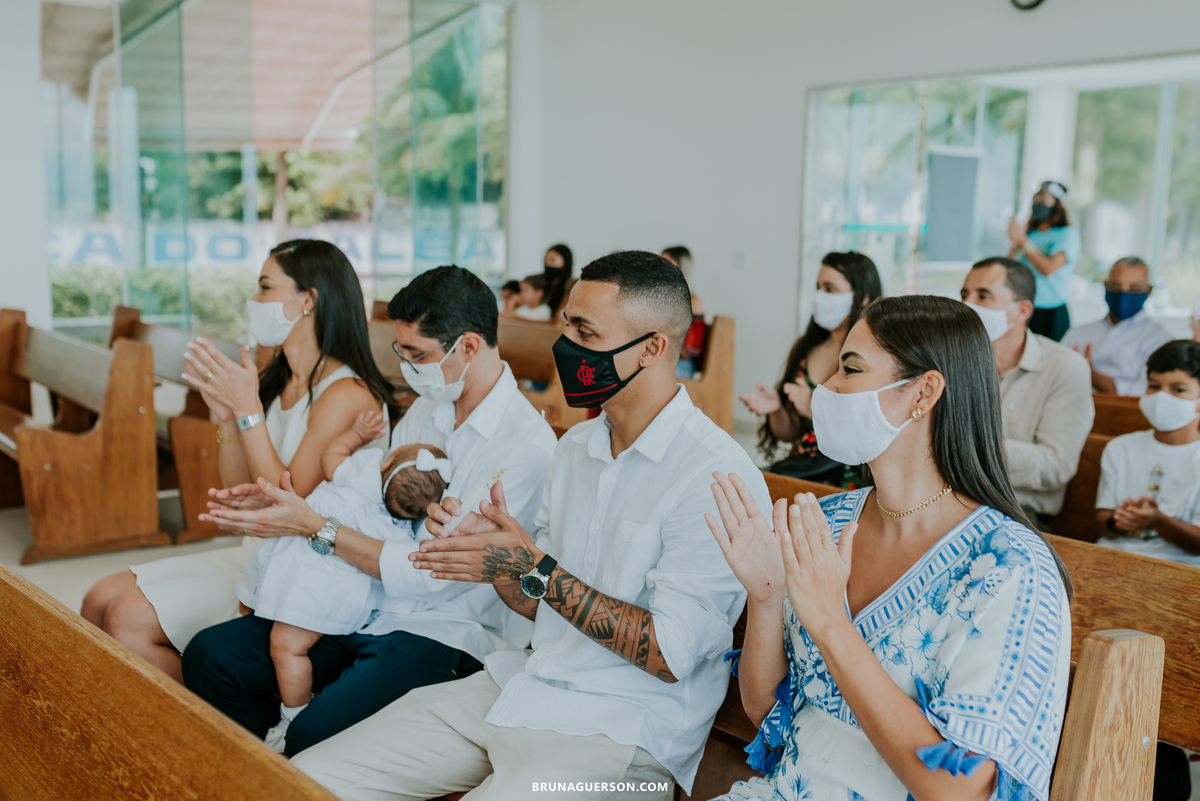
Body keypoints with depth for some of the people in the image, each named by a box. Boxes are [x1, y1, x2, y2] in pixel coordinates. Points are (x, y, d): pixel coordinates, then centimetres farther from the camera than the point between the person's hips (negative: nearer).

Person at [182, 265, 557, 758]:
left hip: (446, 637, -8)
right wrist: (284, 503, -2)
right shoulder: (425, 409, 10)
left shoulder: (529, 445, -18)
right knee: (209, 657, -4)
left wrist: (314, 527, -18)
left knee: (315, 735, -29)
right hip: (368, 607, 8)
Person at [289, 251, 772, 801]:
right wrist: (490, 551, -6)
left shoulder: (718, 475, -16)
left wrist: (535, 566, -18)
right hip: (522, 687, 7)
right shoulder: (576, 446, 10)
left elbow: (669, 655, -19)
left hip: (622, 728, -7)